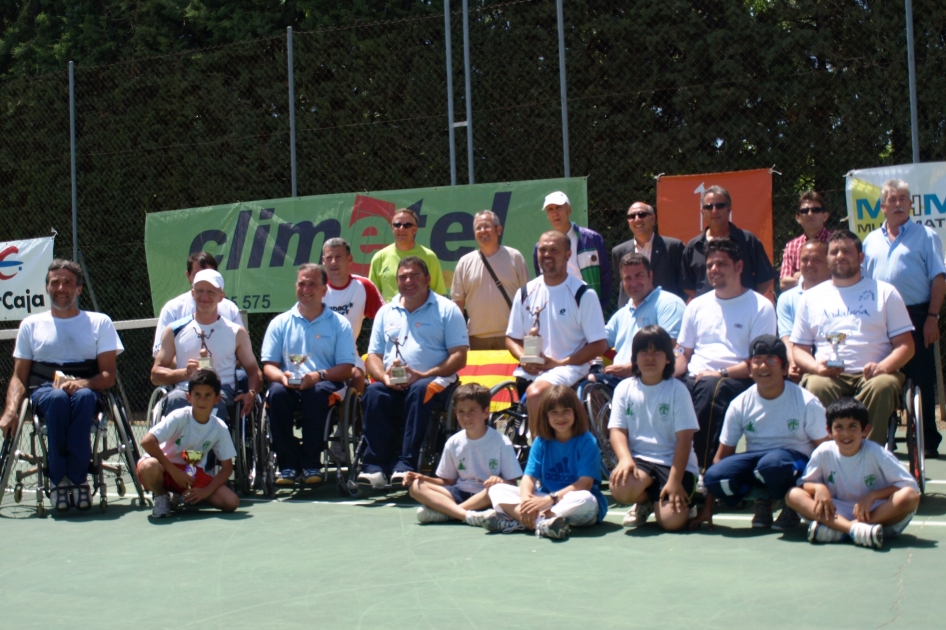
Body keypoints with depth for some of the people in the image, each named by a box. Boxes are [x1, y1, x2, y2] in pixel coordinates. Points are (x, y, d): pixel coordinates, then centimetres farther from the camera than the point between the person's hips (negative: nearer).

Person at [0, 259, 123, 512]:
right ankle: (59, 479, -31)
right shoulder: (31, 325, 19)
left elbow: (108, 375, 6)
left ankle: (76, 477, -34)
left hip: (87, 393, 0)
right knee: (58, 397, -38)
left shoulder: (100, 322, 14)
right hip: (43, 392, 1)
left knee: (82, 396, -39)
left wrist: (82, 382, -17)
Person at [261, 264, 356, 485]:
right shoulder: (280, 323, 15)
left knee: (317, 392, -36)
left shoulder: (339, 324, 10)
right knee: (277, 393, -33)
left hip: (325, 386, -1)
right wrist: (282, 376, -16)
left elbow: (346, 368, 1)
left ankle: (311, 464, -26)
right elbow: (268, 366, 9)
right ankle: (288, 465, -25)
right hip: (289, 385, 2)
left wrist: (317, 376, -18)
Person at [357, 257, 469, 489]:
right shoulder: (386, 312, 20)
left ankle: (406, 464, -37)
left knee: (420, 390, -37)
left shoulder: (446, 309, 7)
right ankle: (375, 466, -32)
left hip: (433, 381, -3)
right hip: (391, 384, 3)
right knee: (373, 393, -29)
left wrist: (424, 375, -15)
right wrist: (384, 377, -8)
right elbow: (373, 356, 16)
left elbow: (459, 357, -1)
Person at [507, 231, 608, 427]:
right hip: (531, 371, 5)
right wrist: (523, 359, -7)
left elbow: (599, 345, -5)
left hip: (569, 368, -5)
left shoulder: (583, 294, -3)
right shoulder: (526, 292, 11)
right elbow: (512, 337, 16)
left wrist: (559, 363, -14)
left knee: (535, 392, -32)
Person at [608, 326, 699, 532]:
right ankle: (645, 502, 6)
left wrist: (675, 479, -18)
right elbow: (617, 430, 0)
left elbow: (684, 438, -9)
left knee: (672, 520, -24)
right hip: (639, 459, 2)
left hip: (674, 462, -2)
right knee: (620, 487, -32)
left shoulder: (677, 390, -5)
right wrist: (625, 459, -21)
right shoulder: (625, 388, 4)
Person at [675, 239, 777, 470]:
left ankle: (707, 468, -33)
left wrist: (721, 373, -15)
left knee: (711, 387, -40)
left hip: (736, 381, -4)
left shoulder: (760, 307, 6)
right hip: (693, 380, 4)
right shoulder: (697, 306, 22)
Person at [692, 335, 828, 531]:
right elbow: (722, 455, -1)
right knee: (714, 476, -27)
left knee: (771, 462, -39)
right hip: (755, 459, 3)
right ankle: (765, 498, 3)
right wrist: (707, 509, -1)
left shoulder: (806, 403, -11)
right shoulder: (740, 405, -4)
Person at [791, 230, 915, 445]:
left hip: (871, 375, 0)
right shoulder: (811, 297, 19)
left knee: (883, 385, -35)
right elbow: (799, 348, 15)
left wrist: (883, 366, -13)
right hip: (827, 375, 1)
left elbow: (905, 344, 8)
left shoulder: (884, 293, 14)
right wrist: (816, 367, -8)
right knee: (816, 387, -34)